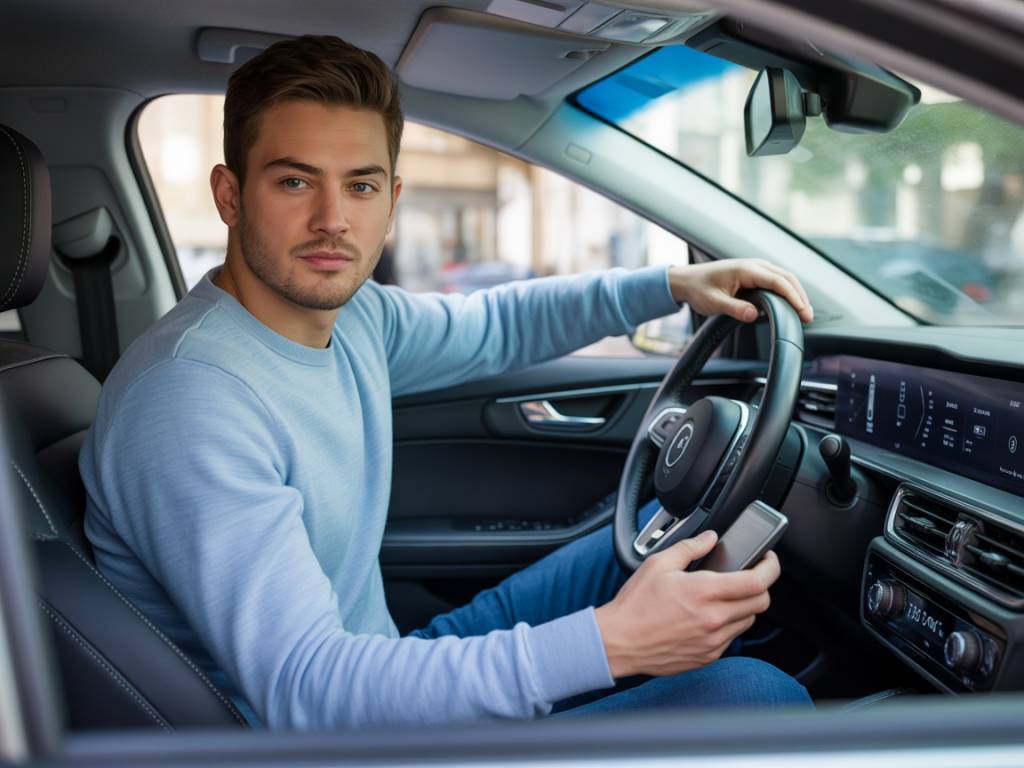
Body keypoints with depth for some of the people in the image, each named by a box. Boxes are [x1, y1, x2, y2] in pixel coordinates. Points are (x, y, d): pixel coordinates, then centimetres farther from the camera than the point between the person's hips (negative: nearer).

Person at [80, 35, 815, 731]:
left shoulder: (353, 315, -3)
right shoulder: (189, 401, -29)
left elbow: (493, 324, 15)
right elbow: (302, 689, -33)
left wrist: (671, 284, 5)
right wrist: (604, 643, -38)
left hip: (384, 659, 8)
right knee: (754, 695, -19)